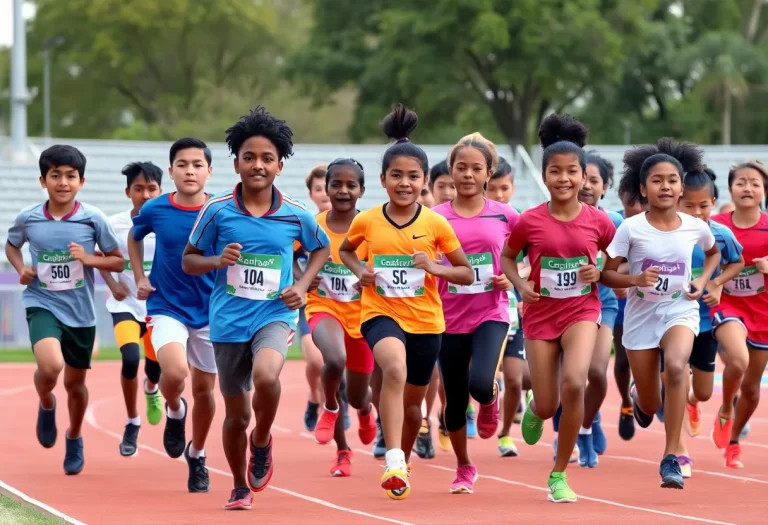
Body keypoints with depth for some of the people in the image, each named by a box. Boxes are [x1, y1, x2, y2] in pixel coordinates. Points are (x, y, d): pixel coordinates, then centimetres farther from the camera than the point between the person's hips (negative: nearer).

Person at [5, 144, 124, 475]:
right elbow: (11, 245, 16)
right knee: (50, 366, -27)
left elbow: (118, 262, 0)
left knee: (75, 383, 14)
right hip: (42, 305, -1)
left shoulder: (93, 219, -9)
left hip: (81, 311, 1)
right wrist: (21, 269, -3)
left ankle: (74, 439, 42)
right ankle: (46, 405, 8)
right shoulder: (27, 218, -5)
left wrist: (89, 258, -18)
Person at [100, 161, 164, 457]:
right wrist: (112, 283, -7)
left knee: (155, 366, 8)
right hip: (126, 305, -1)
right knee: (130, 358, -23)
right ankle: (132, 423, -2)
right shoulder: (115, 225, -9)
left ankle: (151, 389, 50)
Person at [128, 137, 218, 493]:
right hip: (166, 307, -1)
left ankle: (197, 456, 35)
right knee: (175, 373, -27)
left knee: (204, 388, 11)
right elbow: (134, 238, 15)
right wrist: (139, 278, 7)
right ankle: (174, 412, 9)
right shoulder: (155, 210, -8)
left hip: (211, 311, 1)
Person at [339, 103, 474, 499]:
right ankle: (393, 463, -38)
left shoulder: (435, 224, -6)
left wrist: (436, 268, -18)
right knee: (395, 370, -34)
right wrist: (359, 270, -3)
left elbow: (467, 274, 0)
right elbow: (345, 250, 17)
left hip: (425, 321, 2)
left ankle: (402, 467, 44)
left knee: (412, 403, 16)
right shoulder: (367, 221, -5)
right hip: (381, 314, -2)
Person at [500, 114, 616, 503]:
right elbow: (507, 256, 8)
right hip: (540, 314, 1)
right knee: (548, 406, 3)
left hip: (581, 312, -1)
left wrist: (601, 273, -10)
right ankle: (535, 408, 48)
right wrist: (520, 284, -10)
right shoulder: (529, 222, -9)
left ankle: (559, 474, -10)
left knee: (574, 383, -26)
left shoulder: (598, 222, -7)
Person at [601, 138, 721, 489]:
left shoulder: (695, 227, -5)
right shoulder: (631, 228, -11)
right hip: (640, 314, 0)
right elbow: (606, 274, -7)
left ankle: (670, 459, -28)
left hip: (680, 310, 0)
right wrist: (636, 280, -26)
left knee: (675, 366, -33)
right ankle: (638, 396, 52)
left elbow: (714, 252, 18)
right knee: (650, 407, 8)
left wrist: (703, 281, 0)